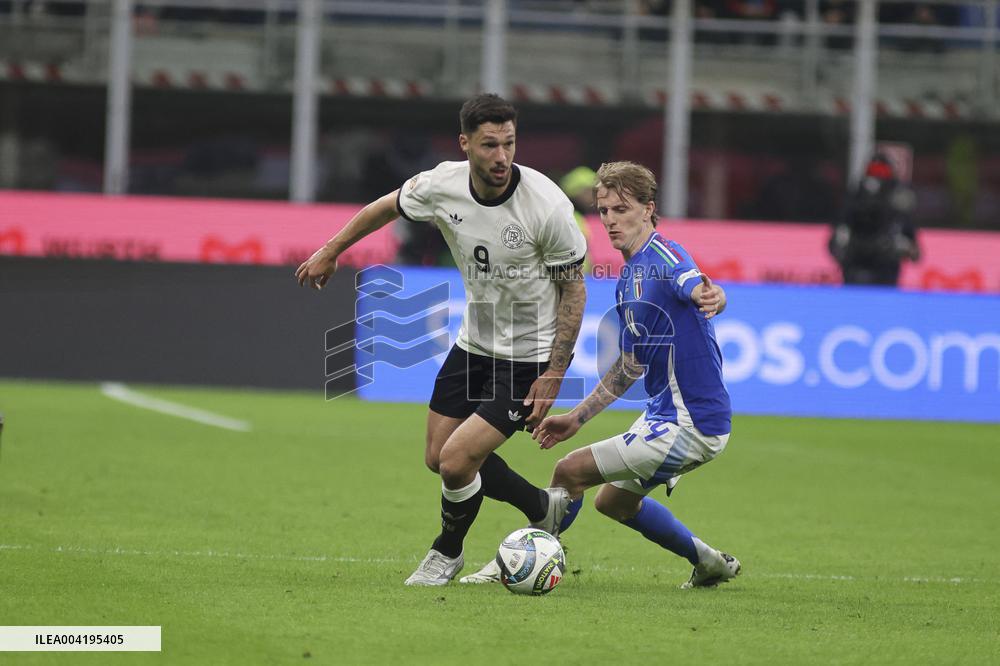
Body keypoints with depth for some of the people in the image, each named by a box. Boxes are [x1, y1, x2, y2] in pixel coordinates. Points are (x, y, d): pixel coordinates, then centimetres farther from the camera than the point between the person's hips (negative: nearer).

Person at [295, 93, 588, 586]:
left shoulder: (548, 205, -25)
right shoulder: (441, 185, -12)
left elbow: (573, 289, -14)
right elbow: (388, 207, 11)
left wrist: (553, 375, -18)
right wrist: (330, 251, 19)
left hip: (531, 355, -6)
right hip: (474, 341, 6)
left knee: (457, 461, -13)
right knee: (439, 458, 11)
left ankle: (447, 552, 18)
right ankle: (543, 508, 32)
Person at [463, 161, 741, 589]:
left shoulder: (662, 256, -17)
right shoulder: (628, 279, 13)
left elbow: (698, 288, -38)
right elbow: (631, 364, 22)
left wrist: (710, 297, -62)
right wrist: (577, 418, 22)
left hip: (691, 425, -10)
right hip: (665, 414, 10)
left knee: (570, 472, -10)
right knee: (614, 501, 26)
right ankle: (710, 564, 36)